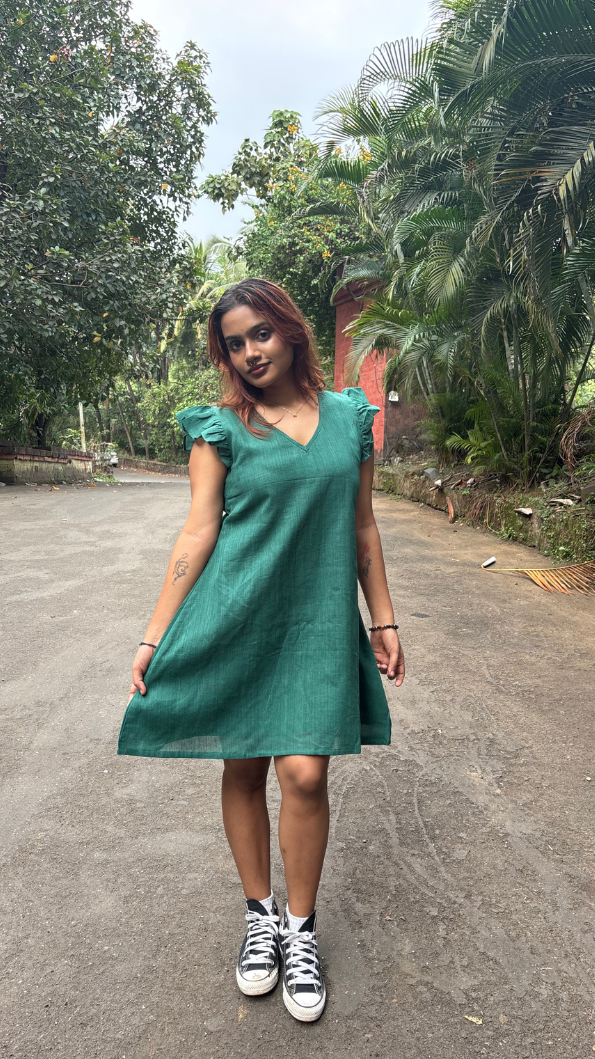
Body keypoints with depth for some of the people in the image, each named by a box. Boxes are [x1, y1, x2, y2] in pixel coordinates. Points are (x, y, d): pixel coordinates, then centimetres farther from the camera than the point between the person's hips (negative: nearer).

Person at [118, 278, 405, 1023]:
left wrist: (383, 620, 11)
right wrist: (155, 637, -6)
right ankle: (260, 915, 33)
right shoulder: (221, 427, -1)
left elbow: (362, 529, 10)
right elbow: (199, 532, -3)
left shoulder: (349, 417, 6)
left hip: (317, 622, 1)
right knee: (242, 769, 9)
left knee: (305, 774, -4)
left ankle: (301, 930, 22)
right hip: (235, 620, -1)